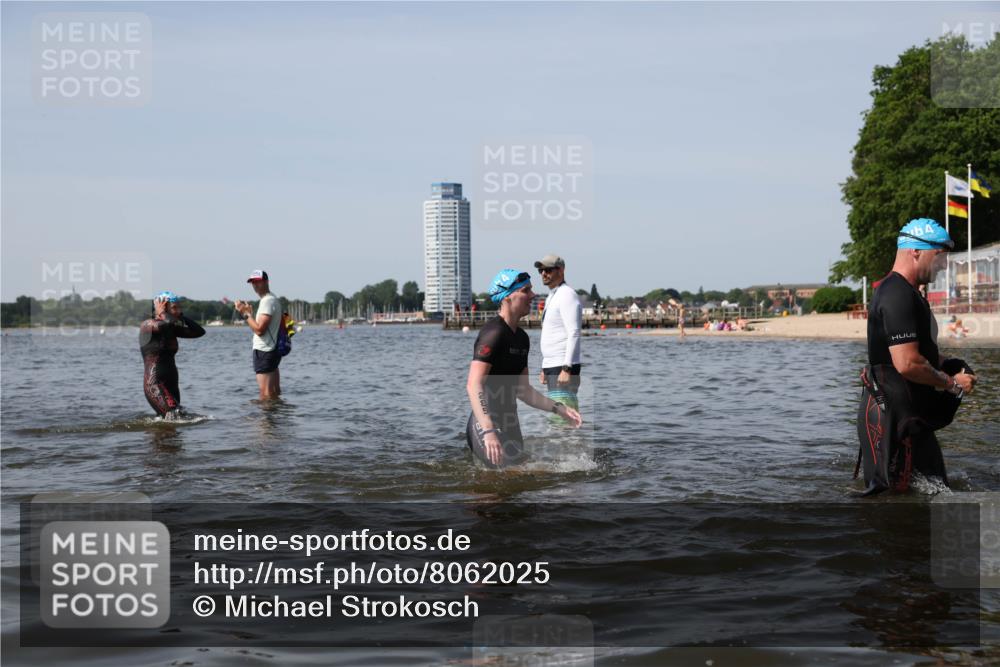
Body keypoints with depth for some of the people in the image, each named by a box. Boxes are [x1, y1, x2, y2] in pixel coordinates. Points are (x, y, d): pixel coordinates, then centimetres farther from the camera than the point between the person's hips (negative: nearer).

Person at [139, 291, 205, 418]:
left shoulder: (171, 329, 14)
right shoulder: (147, 326, -7)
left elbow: (199, 331, 11)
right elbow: (167, 323, -29)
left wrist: (181, 316, 9)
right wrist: (161, 312, -9)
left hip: (171, 384, 8)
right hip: (155, 384, -8)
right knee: (174, 417, -25)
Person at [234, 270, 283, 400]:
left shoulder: (267, 301, -15)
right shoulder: (272, 299, 18)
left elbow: (259, 330, -22)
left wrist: (246, 313, -14)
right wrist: (250, 312, 11)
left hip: (263, 352, -11)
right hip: (272, 350, 11)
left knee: (265, 395, -11)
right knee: (275, 395, 14)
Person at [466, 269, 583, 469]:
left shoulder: (521, 338, 15)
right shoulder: (494, 333, -15)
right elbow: (473, 386, -25)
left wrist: (559, 409, 14)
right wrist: (488, 432, -35)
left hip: (510, 427, 10)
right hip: (486, 426, -10)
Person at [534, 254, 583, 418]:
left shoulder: (567, 295, -11)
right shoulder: (552, 297, 20)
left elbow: (574, 334, -19)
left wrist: (566, 369, -25)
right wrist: (544, 368, 21)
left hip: (563, 368, -10)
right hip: (552, 367, 10)